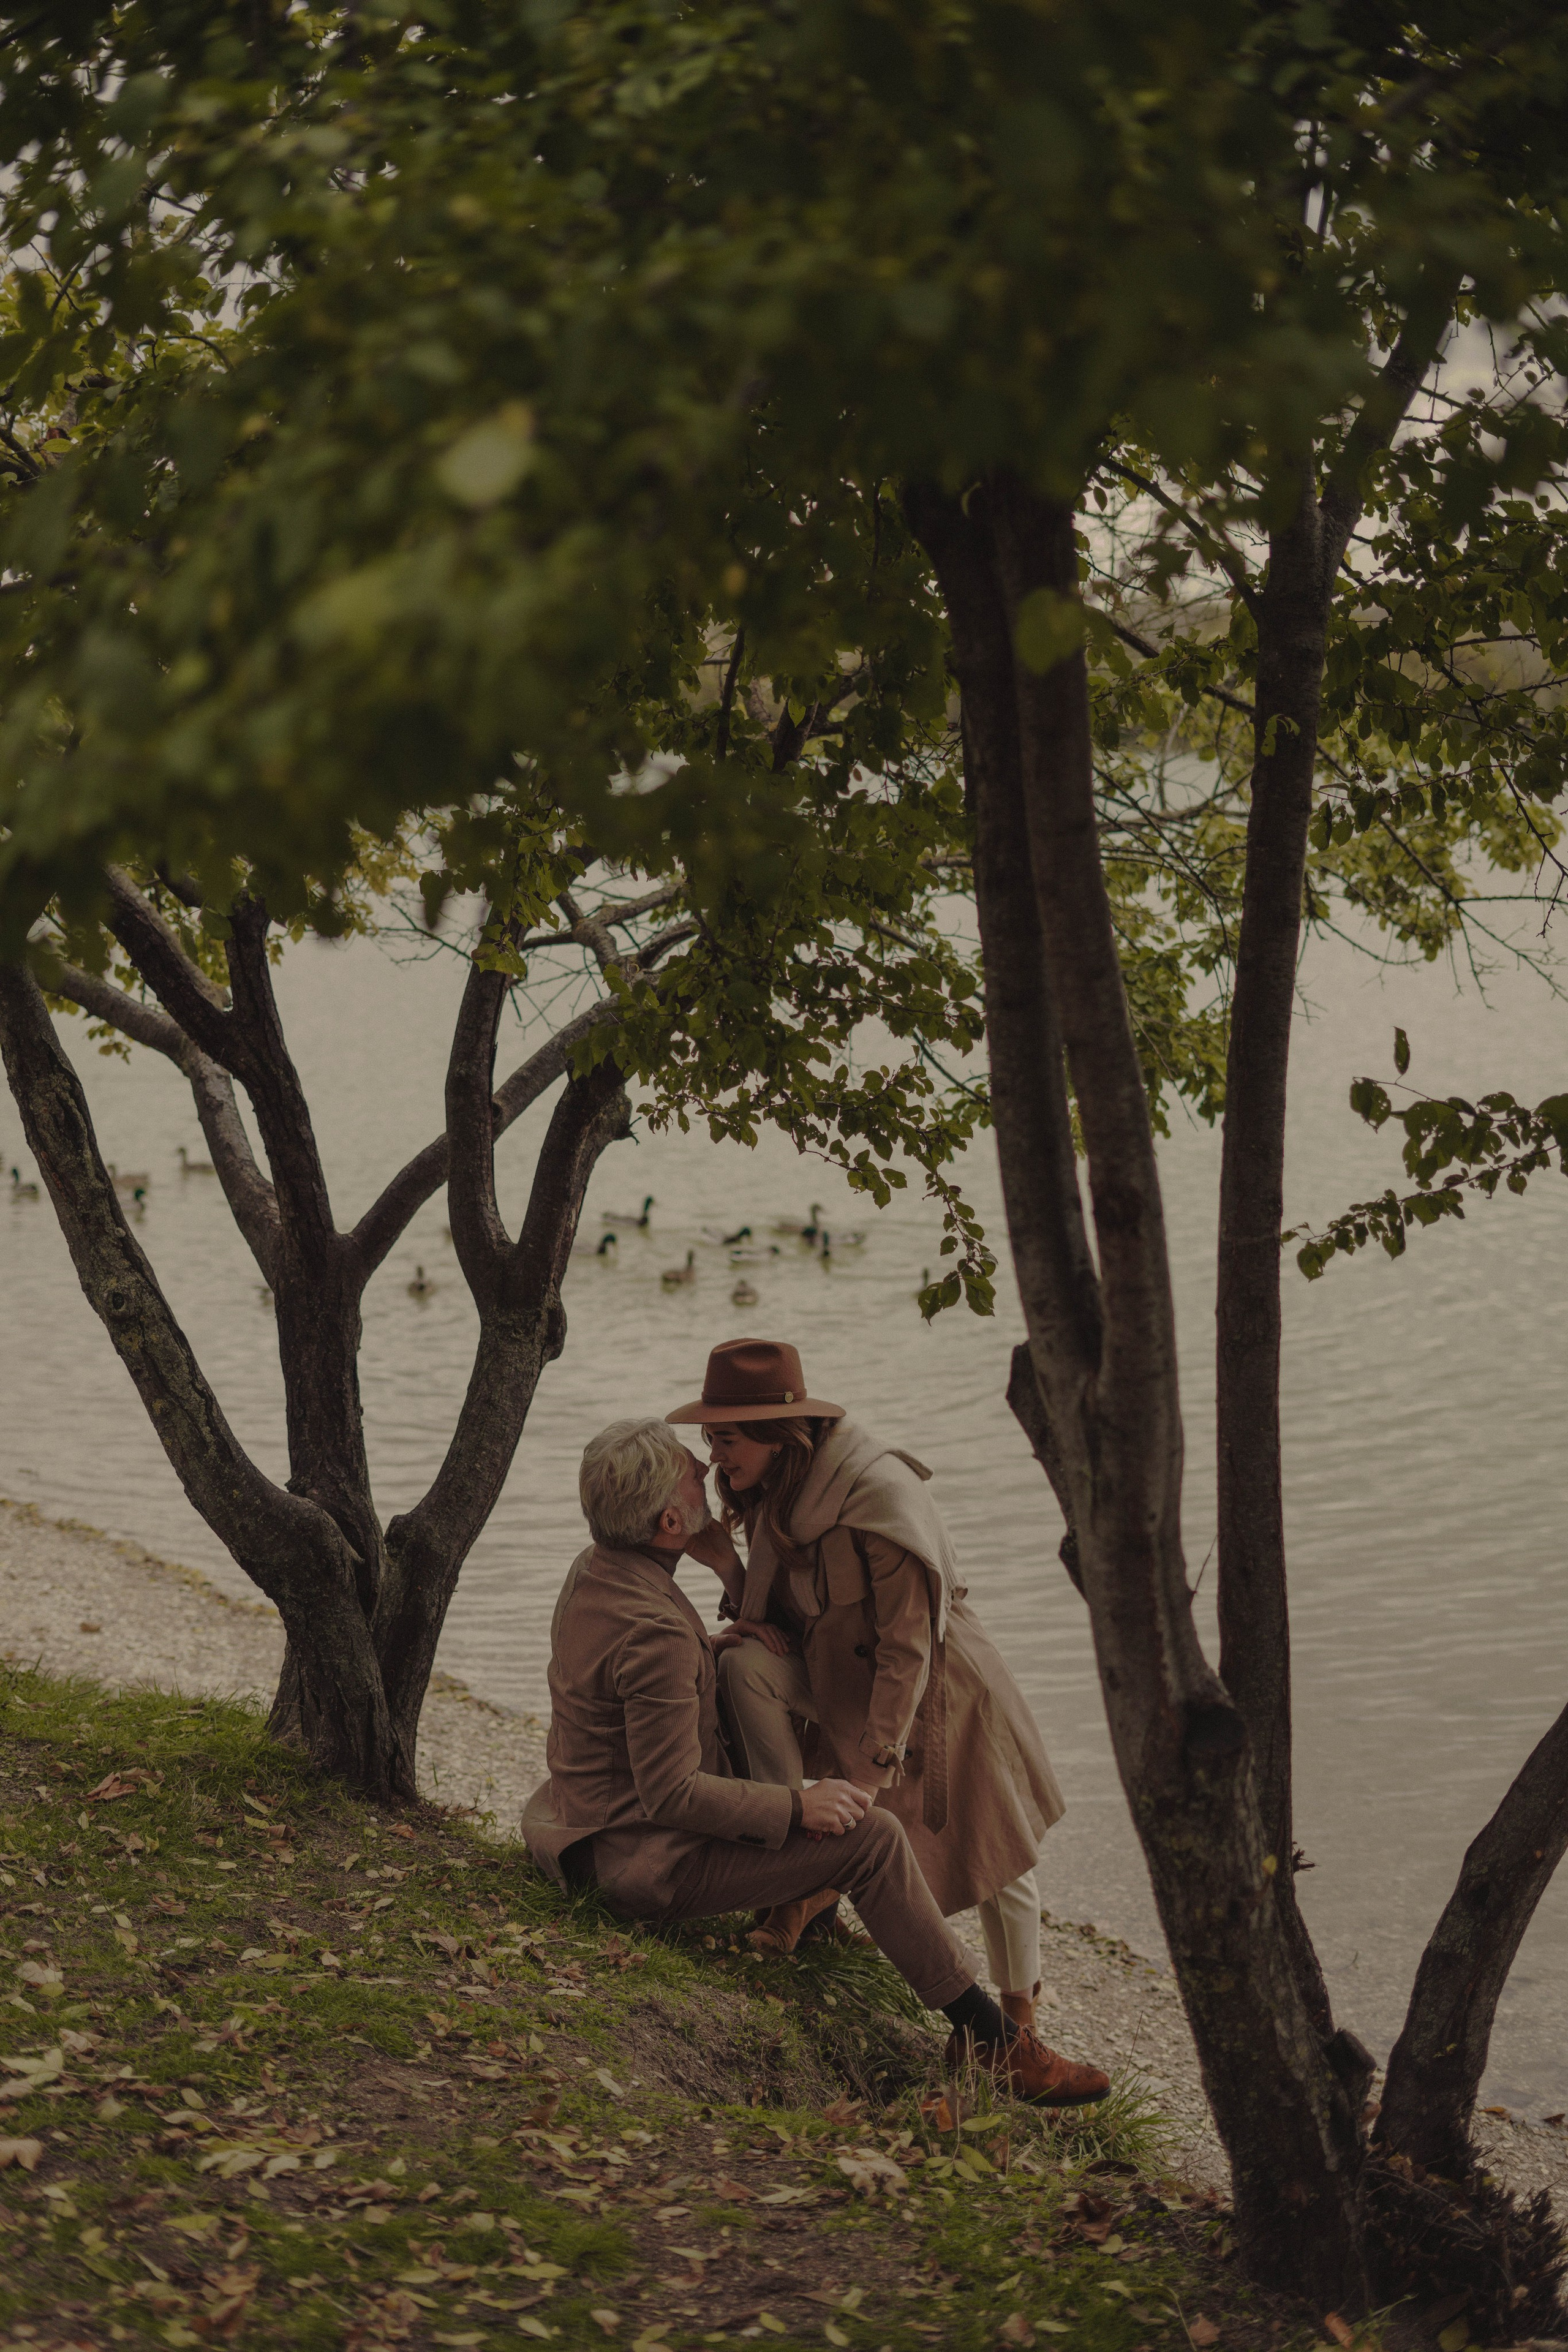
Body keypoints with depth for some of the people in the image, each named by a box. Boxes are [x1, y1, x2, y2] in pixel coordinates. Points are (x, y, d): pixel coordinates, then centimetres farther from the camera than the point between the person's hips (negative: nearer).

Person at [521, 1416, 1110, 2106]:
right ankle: (988, 2037, -7)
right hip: (654, 1862, -11)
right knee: (870, 1837, -14)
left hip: (591, 1815, 11)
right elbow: (672, 1794, -28)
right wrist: (797, 1807, -20)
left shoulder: (592, 1570, 2)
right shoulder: (656, 1635, -29)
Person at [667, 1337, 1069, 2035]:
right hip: (841, 1678, 6)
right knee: (743, 1664, -23)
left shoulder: (880, 1492, -29)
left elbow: (907, 1645, -27)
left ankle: (1018, 2013, 32)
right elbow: (784, 1611, 8)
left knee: (994, 1858, 5)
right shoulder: (775, 1490, -6)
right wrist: (749, 1617, -15)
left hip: (935, 1684, -6)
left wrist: (871, 1771, -27)